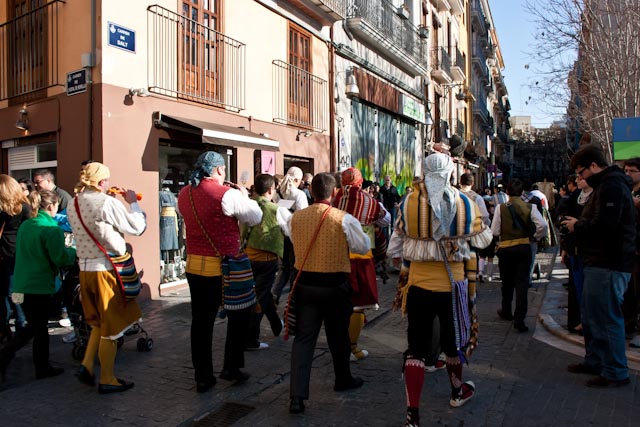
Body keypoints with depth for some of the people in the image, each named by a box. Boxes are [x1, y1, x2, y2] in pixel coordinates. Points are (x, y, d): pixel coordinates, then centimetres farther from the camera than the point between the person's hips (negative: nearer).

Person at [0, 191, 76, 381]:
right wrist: (73, 251, 2)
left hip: (22, 284, 8)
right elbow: (61, 258, -18)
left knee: (37, 325, 15)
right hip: (40, 285, -8)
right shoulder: (51, 229, -16)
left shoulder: (25, 225, 9)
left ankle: (42, 366, 22)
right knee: (36, 328, 6)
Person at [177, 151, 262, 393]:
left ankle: (203, 377, 20)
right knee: (239, 315, 15)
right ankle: (231, 367, 20)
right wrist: (244, 196, 10)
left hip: (194, 265, 6)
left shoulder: (184, 194, 5)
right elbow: (255, 218, -7)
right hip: (223, 267, -6)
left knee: (201, 321, 12)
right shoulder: (227, 194, -15)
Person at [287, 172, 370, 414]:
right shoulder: (344, 219, -15)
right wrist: (354, 229, 12)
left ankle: (297, 395, 1)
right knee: (338, 335, 17)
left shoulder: (295, 218, -4)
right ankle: (343, 379, 39)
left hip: (305, 283, 2)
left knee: (304, 337, 7)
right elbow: (364, 247, -5)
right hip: (334, 285, -2)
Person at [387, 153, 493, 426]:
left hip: (418, 286, -1)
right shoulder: (465, 203, -7)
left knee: (415, 350, 6)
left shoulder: (408, 202, -8)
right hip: (452, 286, 1)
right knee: (453, 342, 23)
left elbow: (395, 247, 0)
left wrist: (398, 257, 21)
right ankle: (458, 391, 46)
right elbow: (483, 240, 7)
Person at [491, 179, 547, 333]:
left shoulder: (501, 208, -7)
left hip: (505, 248, 0)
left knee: (507, 282, 17)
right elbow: (542, 225, -14)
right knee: (522, 283, 1)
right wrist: (535, 237, 3)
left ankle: (506, 312, 35)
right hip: (524, 247, 0)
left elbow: (495, 231, -10)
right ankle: (519, 319, -4)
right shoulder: (530, 207, -3)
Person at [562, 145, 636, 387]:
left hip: (608, 265, -11)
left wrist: (577, 226, -10)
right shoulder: (607, 185, 19)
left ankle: (616, 373, 9)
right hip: (601, 262, 11)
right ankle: (594, 361, 31)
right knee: (591, 315, 18)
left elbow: (604, 225, -26)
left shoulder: (611, 186, -16)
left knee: (607, 318, -2)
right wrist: (578, 224, 7)